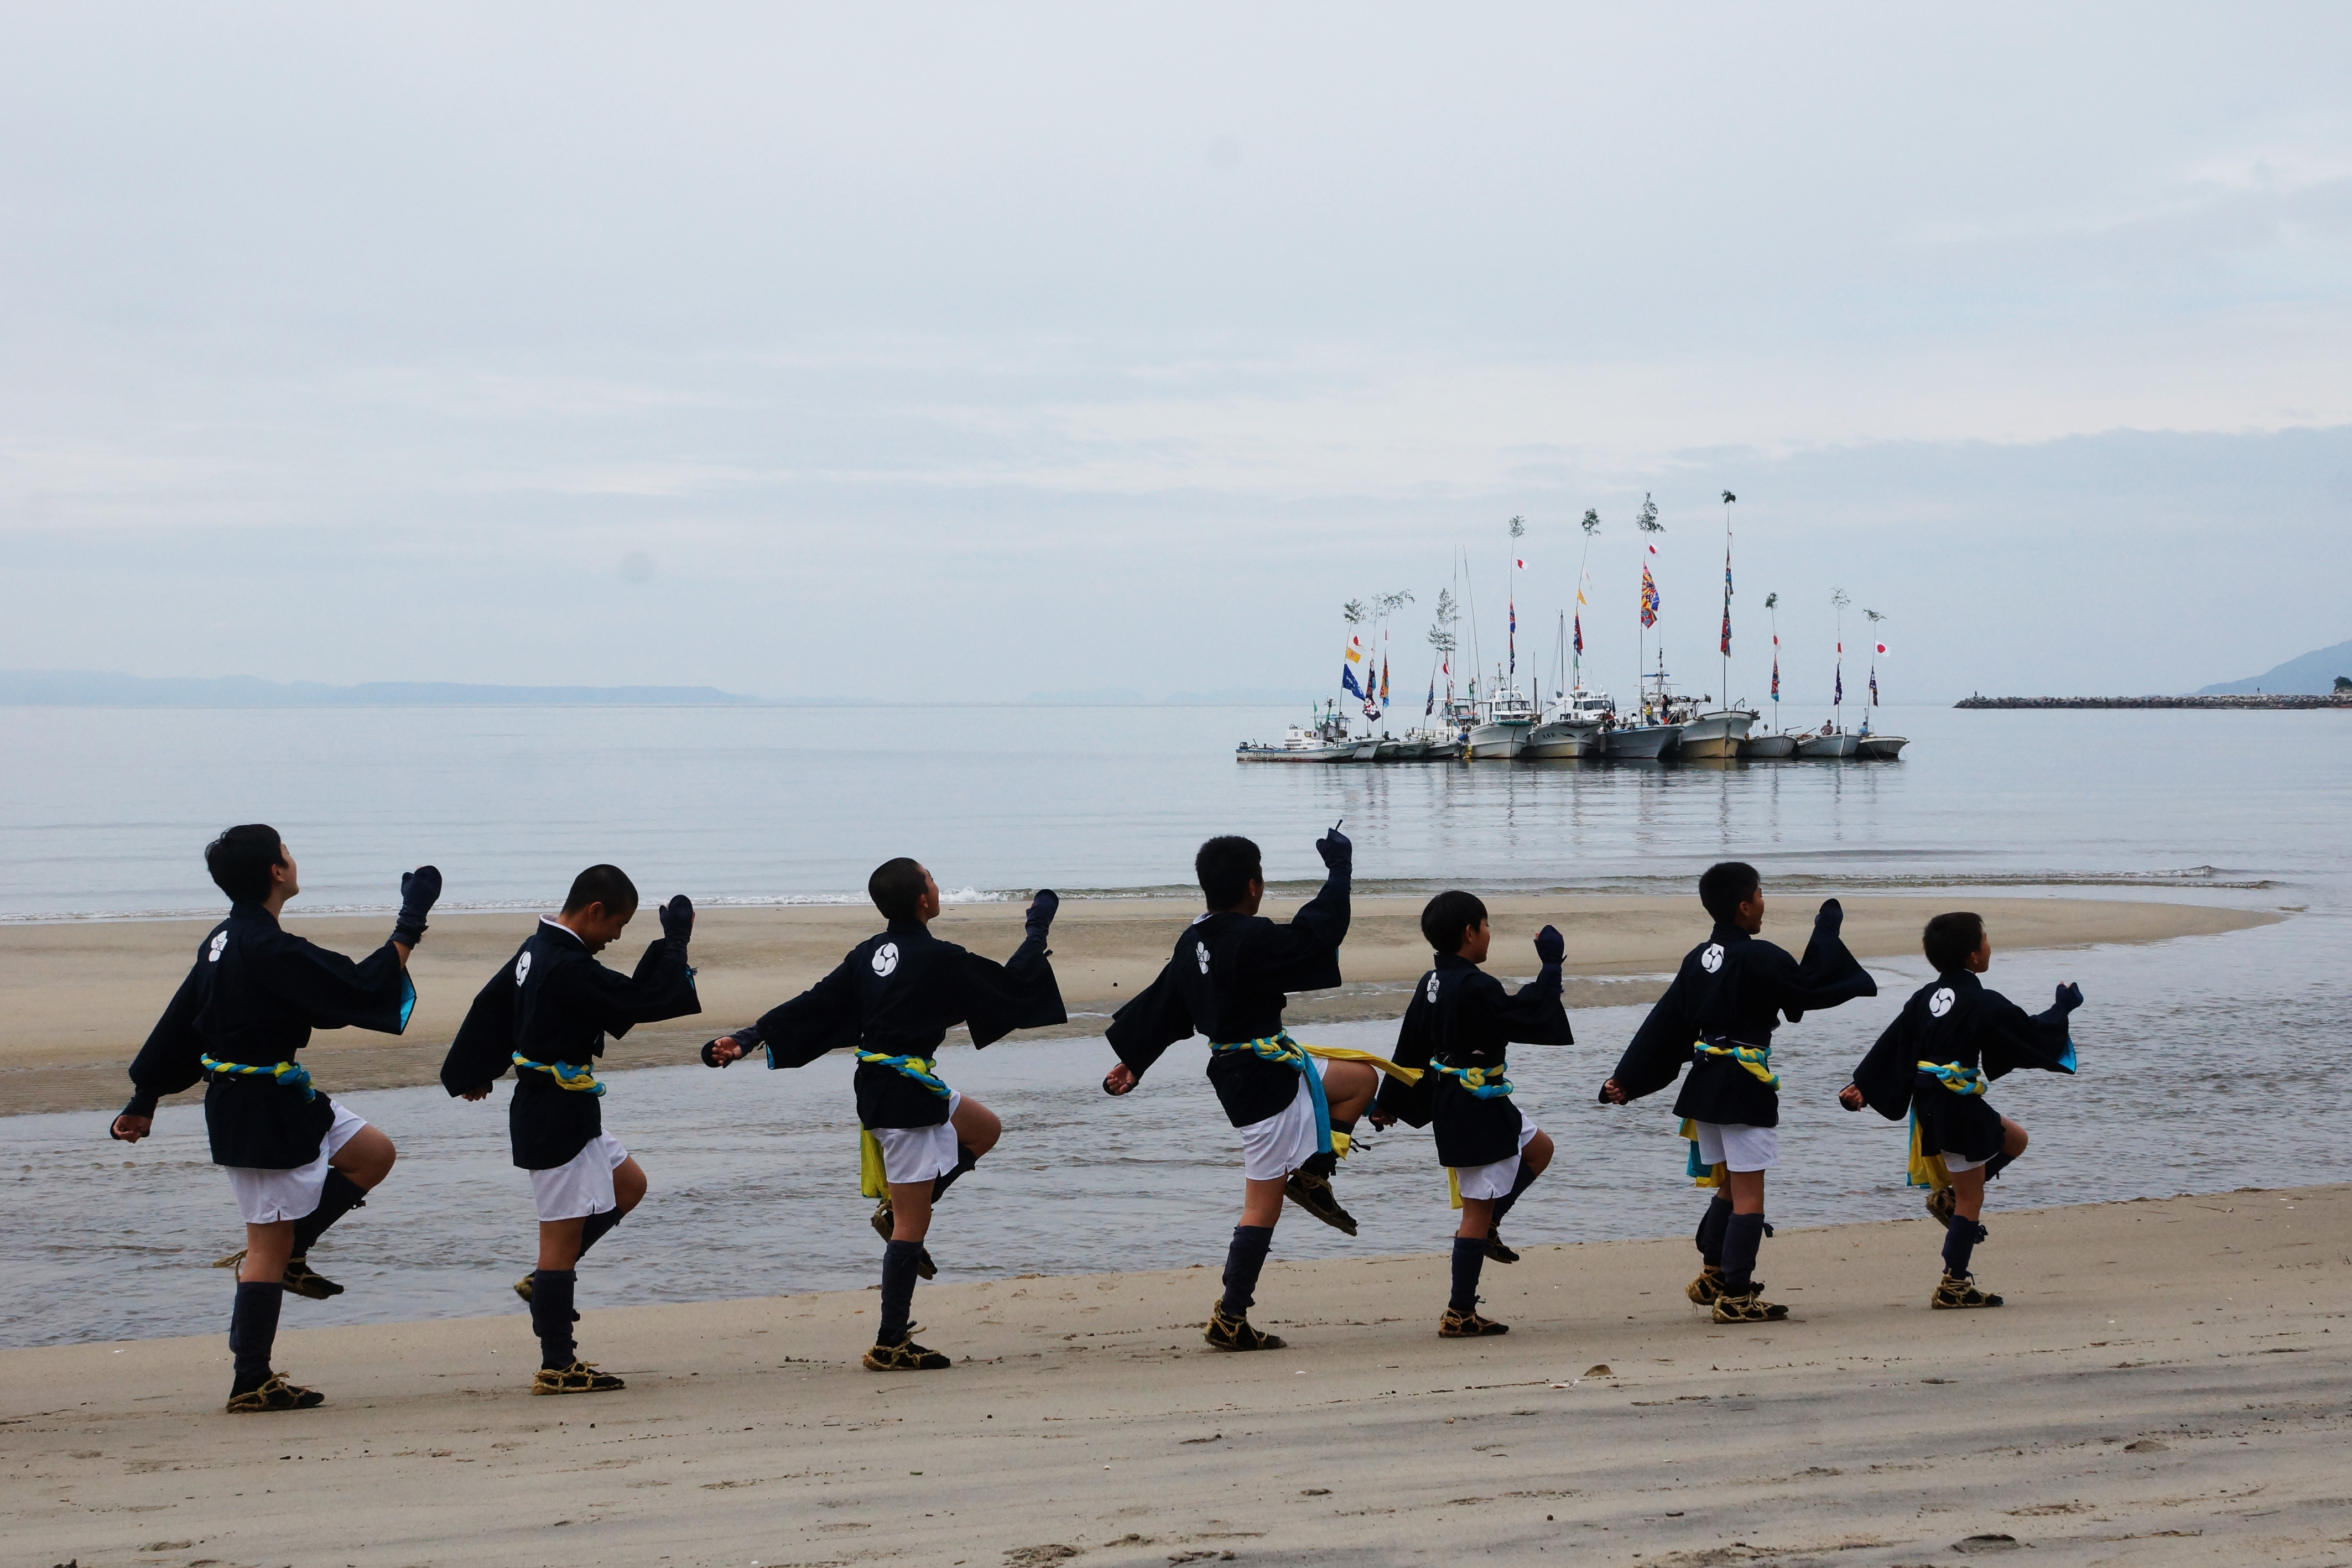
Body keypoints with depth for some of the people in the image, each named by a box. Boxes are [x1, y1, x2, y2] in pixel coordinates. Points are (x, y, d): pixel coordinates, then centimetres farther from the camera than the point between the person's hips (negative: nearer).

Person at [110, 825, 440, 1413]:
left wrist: (144, 1100, 21)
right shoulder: (271, 951, -23)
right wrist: (411, 922, -15)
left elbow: (178, 1027, 15)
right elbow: (363, 989, -24)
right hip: (265, 1112, -10)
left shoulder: (224, 942, 8)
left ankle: (287, 1256, 16)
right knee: (270, 1245, -3)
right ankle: (252, 1385, 3)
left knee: (374, 1153, 15)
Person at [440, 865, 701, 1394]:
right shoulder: (570, 969, -24)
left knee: (629, 1184, 23)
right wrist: (674, 943, -10)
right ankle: (557, 1368, 2)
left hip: (543, 1107, 11)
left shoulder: (537, 951, 7)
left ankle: (546, 1280, 22)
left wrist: (476, 1075, 30)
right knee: (563, 1235, -4)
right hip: (558, 1117, -11)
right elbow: (640, 1001, -22)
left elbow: (492, 1006, 18)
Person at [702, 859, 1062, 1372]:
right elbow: (1013, 986, -8)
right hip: (908, 1093, -9)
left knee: (984, 1131, 26)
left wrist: (750, 1038, 7)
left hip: (877, 1084, 9)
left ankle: (897, 1209, 16)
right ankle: (890, 1345, 0)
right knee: (912, 1224, -3)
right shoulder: (938, 959, -15)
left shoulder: (869, 954, 6)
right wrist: (1037, 930, 6)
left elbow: (813, 1006, 4)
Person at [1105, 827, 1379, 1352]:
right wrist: (1340, 870, -11)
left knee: (1362, 1079, 18)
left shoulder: (1195, 939, 6)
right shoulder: (1251, 940, -22)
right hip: (1267, 1081, -10)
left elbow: (1160, 1006, 14)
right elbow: (1317, 933, -24)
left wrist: (1133, 1062, 24)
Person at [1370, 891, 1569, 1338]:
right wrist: (1551, 966, -14)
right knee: (1478, 1209, -3)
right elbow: (1527, 1016, -24)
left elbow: (1410, 1049, 14)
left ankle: (1485, 1229, 20)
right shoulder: (1475, 988, -22)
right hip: (1477, 1110, -10)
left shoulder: (1432, 984, 7)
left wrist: (1389, 1104, 22)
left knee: (1539, 1148, 25)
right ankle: (1459, 1316, 1)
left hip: (1449, 1097, 10)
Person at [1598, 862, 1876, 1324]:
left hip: (1705, 1083, 8)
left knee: (1729, 1188, 21)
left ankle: (1713, 1274, 25)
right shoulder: (1759, 958, -16)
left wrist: (1627, 1080, 14)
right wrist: (1827, 930, 2)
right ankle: (1735, 1295, -2)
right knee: (1749, 1194, -2)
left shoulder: (1698, 959, 9)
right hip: (1745, 1086, -8)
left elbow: (1664, 1024, 11)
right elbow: (1809, 988, -10)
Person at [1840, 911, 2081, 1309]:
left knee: (2015, 1139, 25)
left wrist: (1862, 1085, 10)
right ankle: (1953, 1286, 5)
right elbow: (2034, 1036, -6)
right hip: (1959, 1108, -9)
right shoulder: (1985, 1005, -15)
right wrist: (2063, 1008, 10)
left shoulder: (1925, 997, 7)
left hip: (1931, 1104, 9)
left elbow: (1891, 1045, 7)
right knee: (1971, 1200, 1)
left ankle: (1948, 1194, 16)